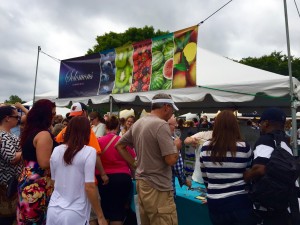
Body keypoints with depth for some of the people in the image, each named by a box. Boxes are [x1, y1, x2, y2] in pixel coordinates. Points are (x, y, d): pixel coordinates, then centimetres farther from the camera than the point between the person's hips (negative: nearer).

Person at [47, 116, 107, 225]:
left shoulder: (56, 150, 0)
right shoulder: (89, 152, -15)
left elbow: (53, 182, 9)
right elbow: (89, 187, -17)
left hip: (54, 211, 5)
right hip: (75, 214, -5)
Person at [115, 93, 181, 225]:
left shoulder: (137, 123, 8)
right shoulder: (161, 124, -18)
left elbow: (119, 145, 16)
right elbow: (171, 160, -22)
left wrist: (134, 164, 11)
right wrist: (176, 145, -2)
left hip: (141, 182, 9)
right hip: (158, 187, -9)